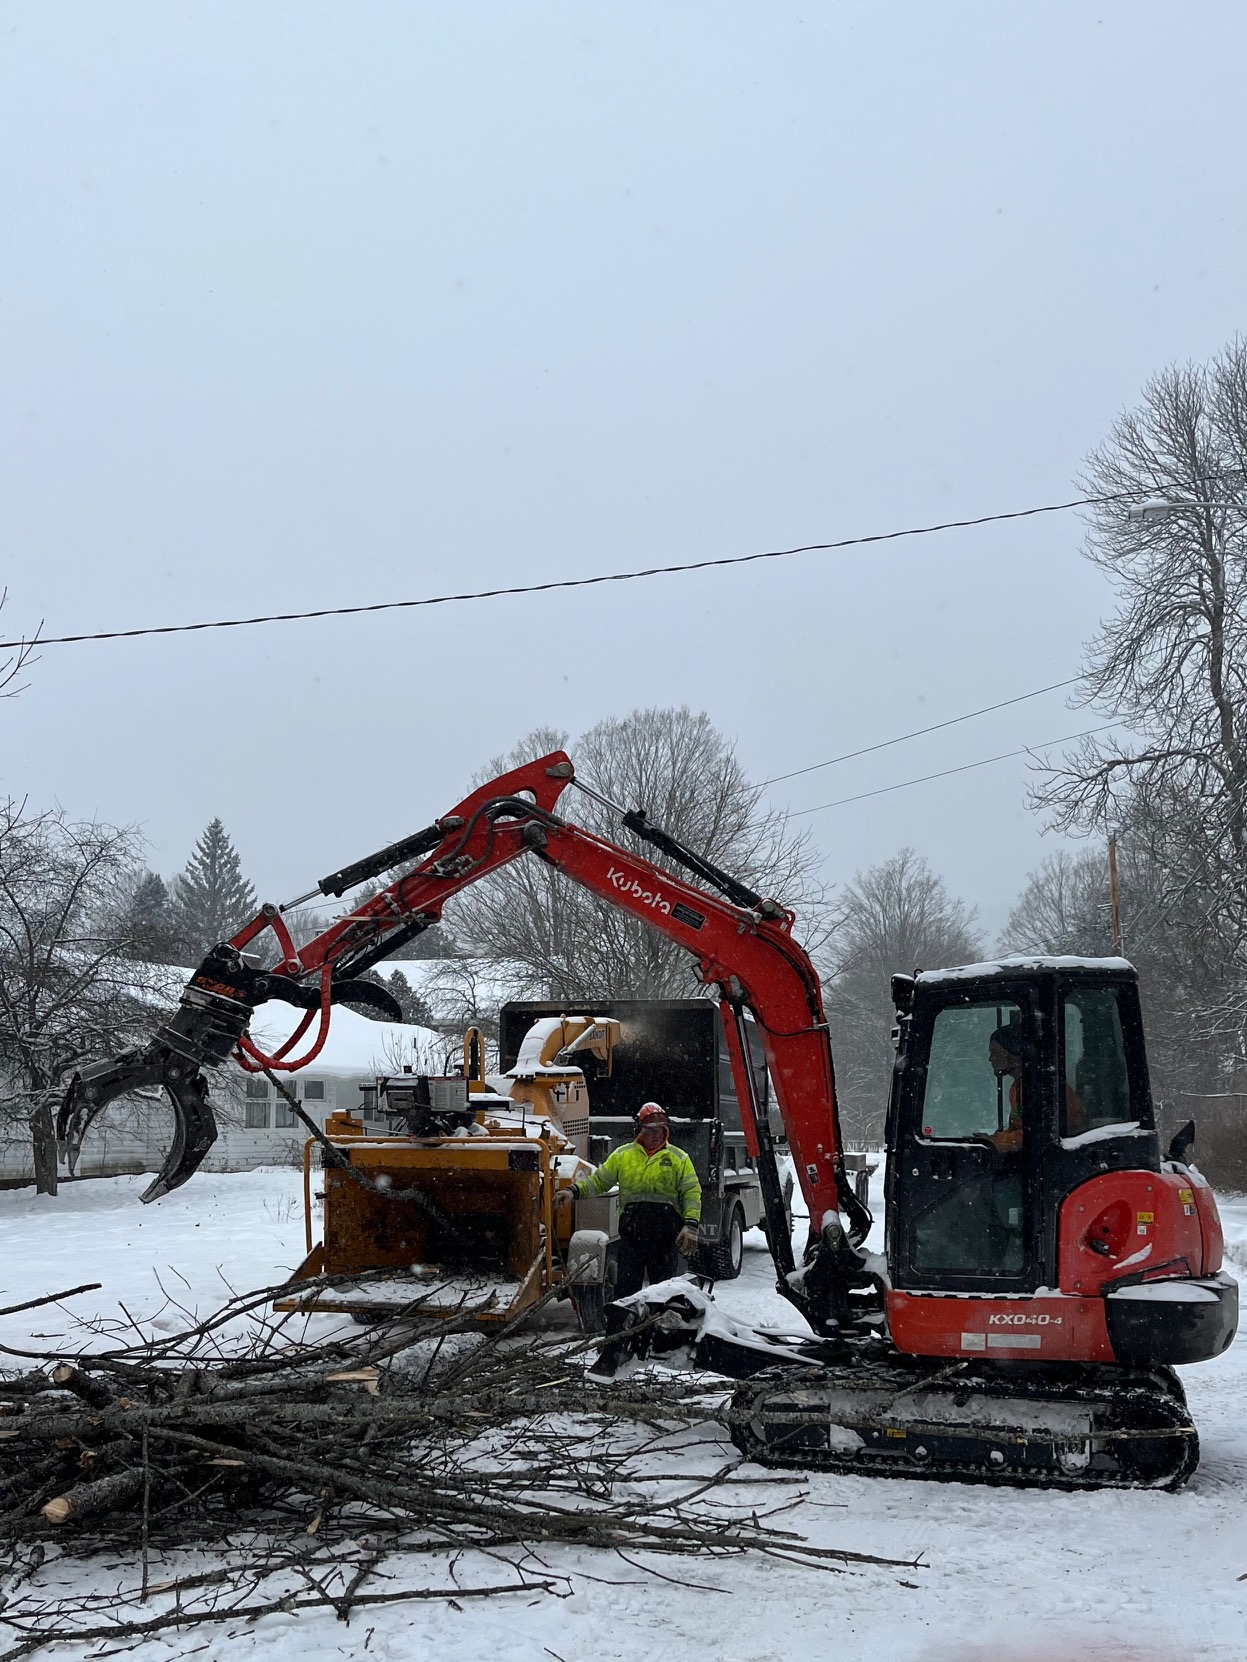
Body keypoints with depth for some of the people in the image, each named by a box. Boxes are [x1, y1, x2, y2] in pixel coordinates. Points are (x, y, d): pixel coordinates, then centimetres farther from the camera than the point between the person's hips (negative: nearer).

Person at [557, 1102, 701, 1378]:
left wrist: (690, 1225, -12)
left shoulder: (678, 1158, 5)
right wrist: (575, 1191, -6)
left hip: (666, 1237, 0)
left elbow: (692, 1193, 1)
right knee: (624, 1292, -5)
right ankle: (611, 1352, -5)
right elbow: (599, 1180, 11)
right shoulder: (623, 1155, 9)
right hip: (632, 1234, 0)